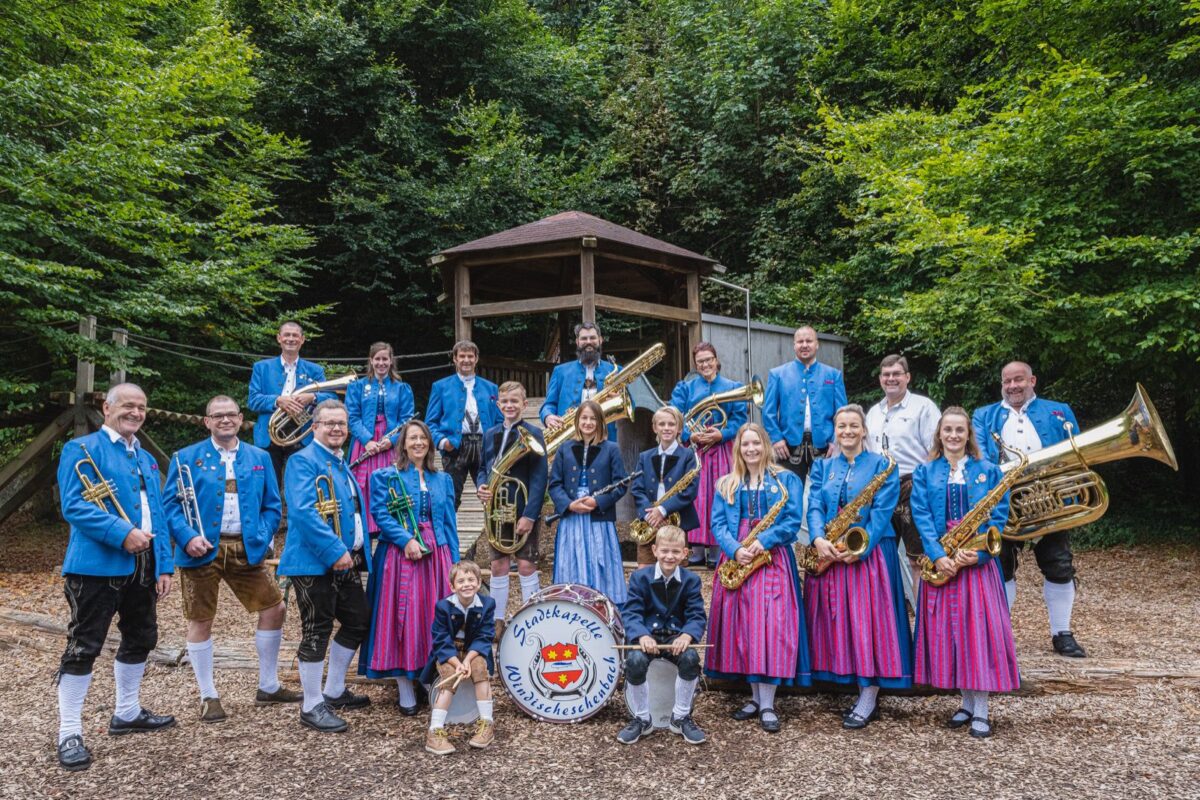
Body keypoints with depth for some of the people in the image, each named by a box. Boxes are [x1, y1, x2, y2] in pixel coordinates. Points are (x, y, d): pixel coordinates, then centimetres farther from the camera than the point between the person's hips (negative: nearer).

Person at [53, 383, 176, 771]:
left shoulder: (146, 459, 18)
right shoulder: (82, 450, -5)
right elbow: (75, 506, -17)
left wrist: (164, 565, 10)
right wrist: (122, 533, -25)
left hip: (142, 566, 8)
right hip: (98, 565, -8)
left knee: (141, 638, 18)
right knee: (83, 647, -4)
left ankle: (127, 713, 35)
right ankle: (69, 734, 5)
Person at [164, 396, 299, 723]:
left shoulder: (260, 458, 11)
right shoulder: (186, 458, 3)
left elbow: (272, 506, 10)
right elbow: (171, 504, -3)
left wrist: (262, 538, -5)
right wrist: (188, 537, -18)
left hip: (246, 548, 3)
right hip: (202, 549, -3)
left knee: (274, 608, 3)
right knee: (200, 621, 4)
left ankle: (268, 687, 20)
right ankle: (209, 697, 19)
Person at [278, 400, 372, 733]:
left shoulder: (342, 464, 18)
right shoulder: (303, 461, -11)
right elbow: (303, 512, -24)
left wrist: (360, 551, 15)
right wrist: (335, 551, -27)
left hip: (347, 562, 9)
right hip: (315, 562, -9)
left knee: (358, 622, 15)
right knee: (316, 632, -1)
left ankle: (334, 691, 31)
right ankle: (312, 706, 12)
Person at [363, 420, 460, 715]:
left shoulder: (443, 480, 15)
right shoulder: (386, 476, 4)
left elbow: (450, 523, 13)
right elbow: (380, 514, -6)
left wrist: (454, 562, 7)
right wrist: (406, 540, -18)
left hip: (436, 555, 4)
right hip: (400, 555, -4)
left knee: (435, 617, 4)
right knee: (403, 617, -4)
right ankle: (404, 688, 4)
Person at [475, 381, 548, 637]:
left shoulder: (532, 434, -6)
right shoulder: (490, 435, 10)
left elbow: (539, 477, -11)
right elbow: (484, 469, 17)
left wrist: (529, 514, -17)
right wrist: (481, 486, -6)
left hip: (524, 512, -4)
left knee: (526, 565, -1)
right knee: (498, 566, 9)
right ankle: (497, 622, 19)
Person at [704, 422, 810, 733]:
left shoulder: (786, 480, 7)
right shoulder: (726, 484, 15)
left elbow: (793, 520, -3)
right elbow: (718, 524, 5)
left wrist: (763, 541, -17)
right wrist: (735, 549, -13)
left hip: (772, 560, -3)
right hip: (736, 560, 3)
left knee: (771, 626, -10)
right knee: (740, 626, 3)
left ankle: (767, 705, -5)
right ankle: (755, 697, 15)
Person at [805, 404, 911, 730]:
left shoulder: (882, 465, 2)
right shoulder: (822, 467, 13)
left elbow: (882, 512, -9)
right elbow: (814, 507, 2)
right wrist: (819, 539, -18)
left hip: (870, 554, -4)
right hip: (830, 554, 4)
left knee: (869, 620, -5)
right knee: (837, 621, 5)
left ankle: (869, 698, 2)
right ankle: (857, 688, 16)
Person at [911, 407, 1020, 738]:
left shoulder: (988, 471, 6)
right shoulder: (924, 472, 8)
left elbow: (998, 516, -1)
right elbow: (921, 516, -2)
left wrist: (977, 553, -15)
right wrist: (938, 555, -16)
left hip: (978, 561, -1)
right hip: (940, 562, 1)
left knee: (980, 629, -5)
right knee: (946, 630, 4)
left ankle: (981, 711, 4)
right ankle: (967, 703, 19)